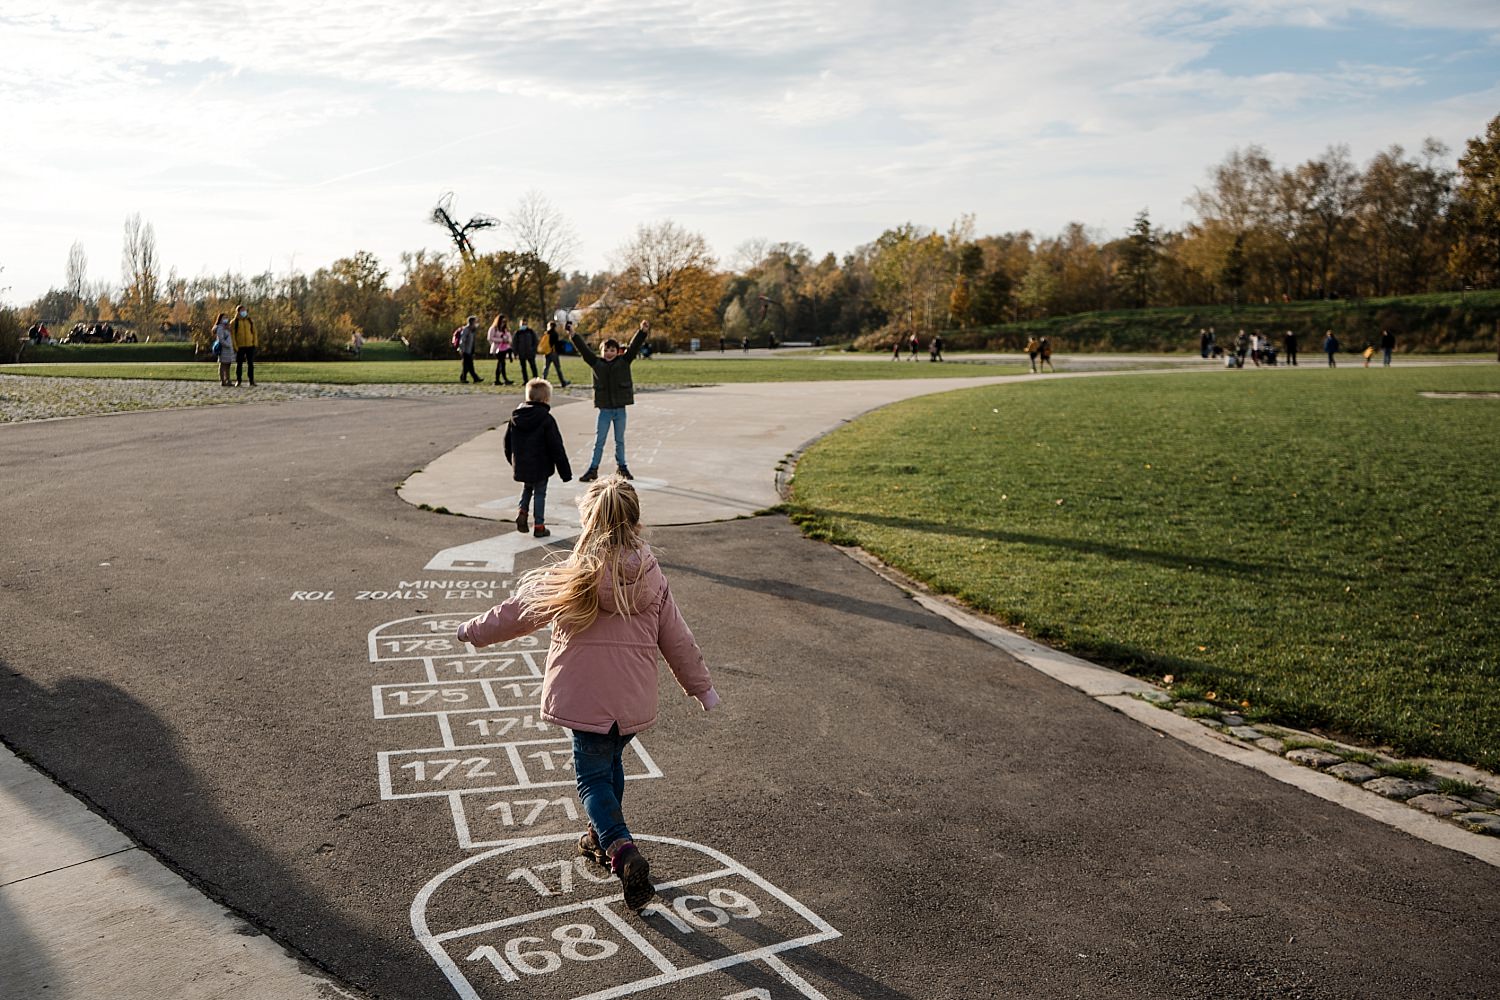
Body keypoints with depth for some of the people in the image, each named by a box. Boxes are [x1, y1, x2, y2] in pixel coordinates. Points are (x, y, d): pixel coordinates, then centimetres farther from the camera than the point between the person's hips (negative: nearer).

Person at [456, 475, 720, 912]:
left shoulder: (572, 576, -11)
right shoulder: (651, 576, -2)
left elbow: (520, 610, 1)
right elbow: (676, 638, 5)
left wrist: (474, 630, 19)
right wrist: (701, 686, 19)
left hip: (587, 697, -4)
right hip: (635, 699, 4)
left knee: (593, 775, 5)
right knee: (611, 762, 25)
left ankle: (622, 849, -15)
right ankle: (603, 838, 41)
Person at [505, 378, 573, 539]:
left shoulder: (515, 417, 1)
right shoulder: (546, 419, -16)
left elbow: (508, 442, 11)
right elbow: (557, 447, -13)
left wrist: (513, 461, 27)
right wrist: (565, 471, -7)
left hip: (521, 465, 5)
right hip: (540, 466, -5)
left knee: (527, 488, 27)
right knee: (540, 493, 8)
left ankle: (522, 511, 8)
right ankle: (539, 526, 12)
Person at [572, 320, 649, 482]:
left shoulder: (624, 361, 0)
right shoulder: (596, 363, 1)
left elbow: (634, 346, -6)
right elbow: (583, 349, -2)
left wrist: (643, 331, -17)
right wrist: (574, 335, -11)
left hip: (620, 409, 0)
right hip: (604, 409, 0)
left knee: (620, 441, 13)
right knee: (599, 441, 5)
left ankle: (622, 467, 27)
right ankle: (593, 469, 12)